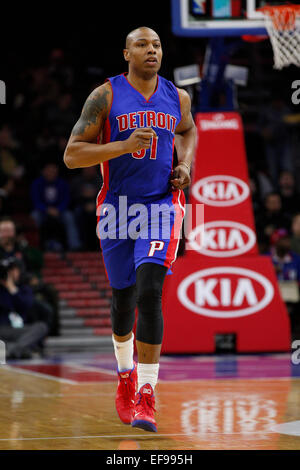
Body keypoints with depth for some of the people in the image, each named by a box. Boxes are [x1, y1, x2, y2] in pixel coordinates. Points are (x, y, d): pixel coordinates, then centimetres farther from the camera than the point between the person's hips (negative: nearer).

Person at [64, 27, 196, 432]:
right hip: (117, 206, 0)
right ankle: (125, 374, 42)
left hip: (162, 204, 0)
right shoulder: (105, 96, -7)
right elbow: (72, 155, -11)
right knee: (124, 298, 14)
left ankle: (146, 396, -18)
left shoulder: (177, 97, 3)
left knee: (150, 292, -18)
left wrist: (185, 163, 5)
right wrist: (124, 146, -23)